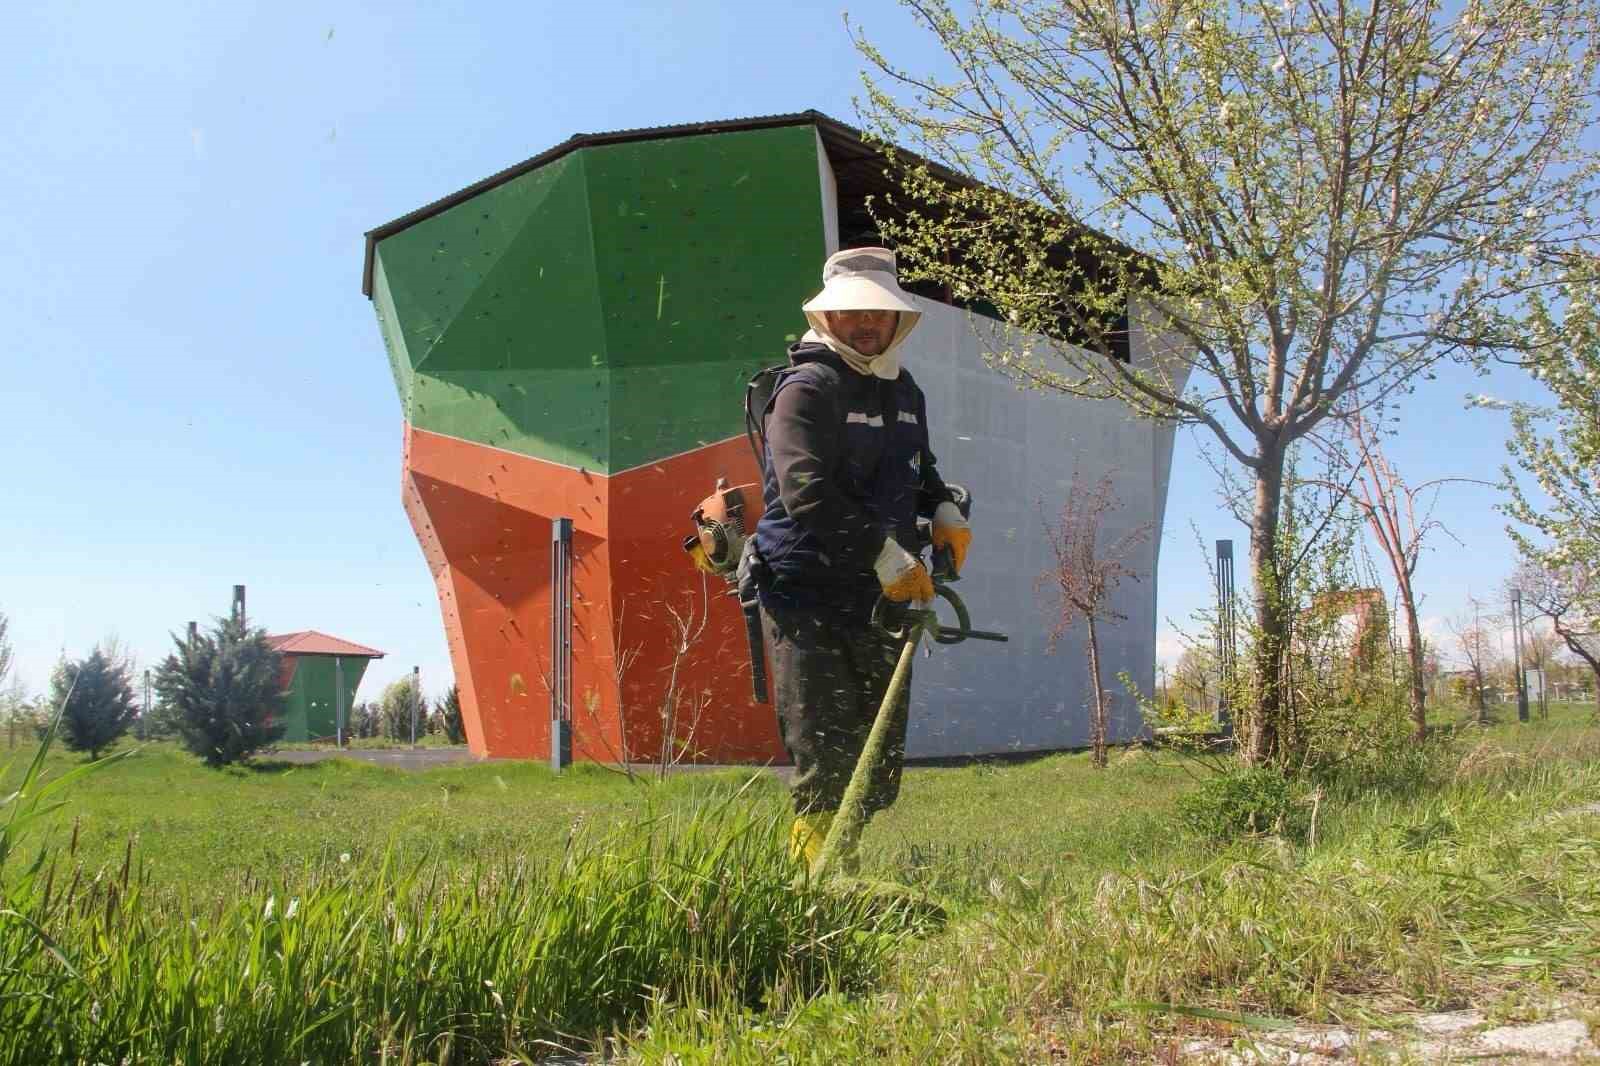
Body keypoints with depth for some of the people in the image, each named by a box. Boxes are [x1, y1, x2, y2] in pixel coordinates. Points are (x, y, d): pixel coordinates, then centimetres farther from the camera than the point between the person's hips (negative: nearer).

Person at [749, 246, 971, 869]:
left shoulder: (904, 391, 16)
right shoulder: (807, 387, -10)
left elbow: (919, 469, 33)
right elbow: (807, 493, -22)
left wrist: (944, 510, 11)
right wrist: (887, 554, -23)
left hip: (881, 602, 8)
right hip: (806, 600, -8)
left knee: (880, 770, 13)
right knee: (826, 763, -7)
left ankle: (808, 862, 28)